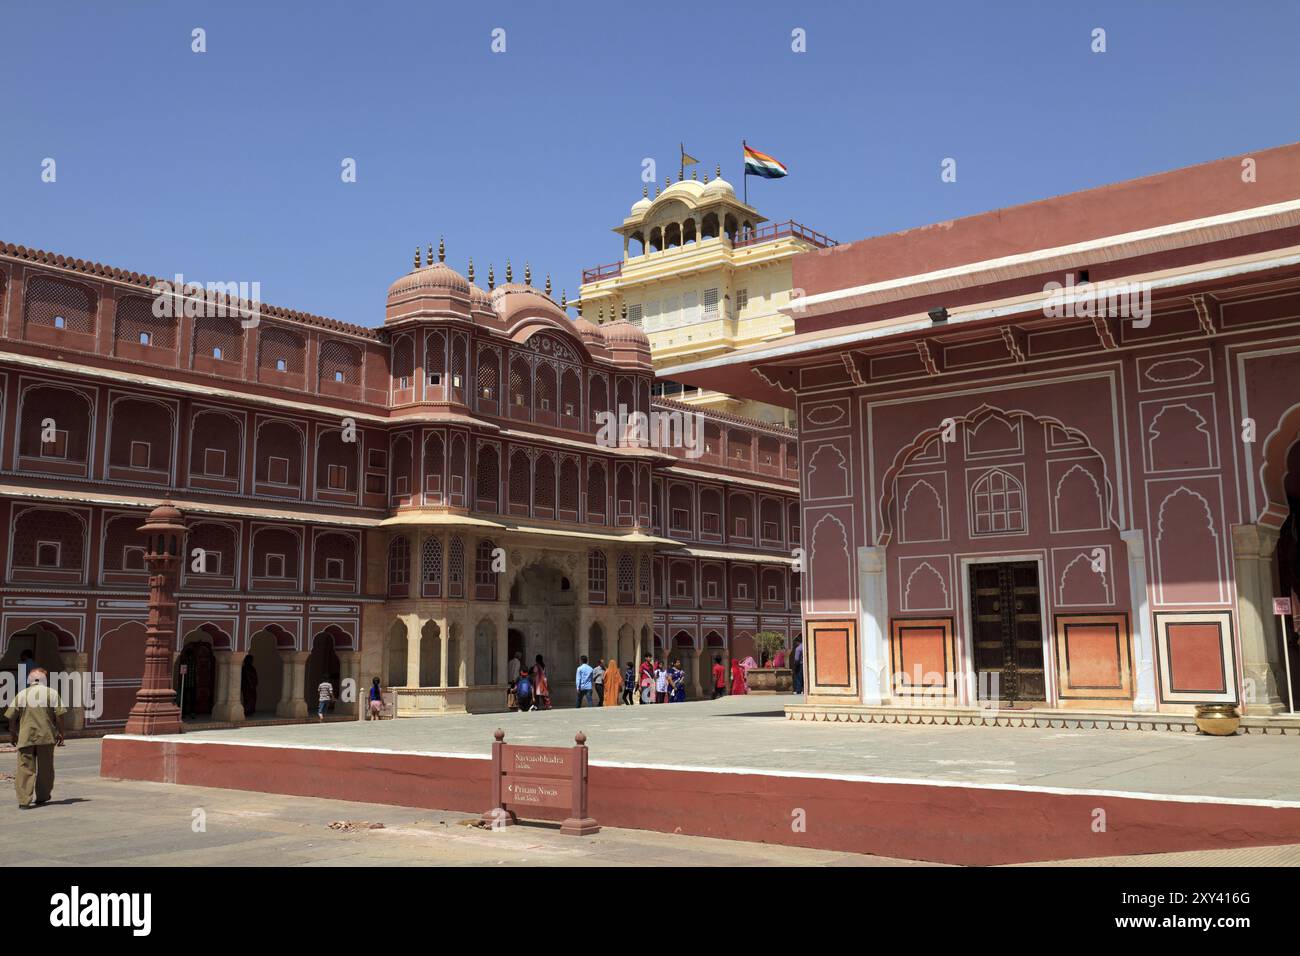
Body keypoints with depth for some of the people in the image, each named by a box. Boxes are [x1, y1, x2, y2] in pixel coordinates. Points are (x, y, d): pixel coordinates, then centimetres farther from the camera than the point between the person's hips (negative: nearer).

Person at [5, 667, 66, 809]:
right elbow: (59, 715, -4)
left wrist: (12, 734, 17)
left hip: (25, 737, 0)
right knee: (45, 768, 13)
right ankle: (42, 797, 24)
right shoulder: (52, 693, 1)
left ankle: (24, 800, -7)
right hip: (46, 736, 0)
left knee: (25, 768, 1)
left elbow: (11, 717, 5)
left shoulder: (21, 694, 5)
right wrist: (60, 733, 6)